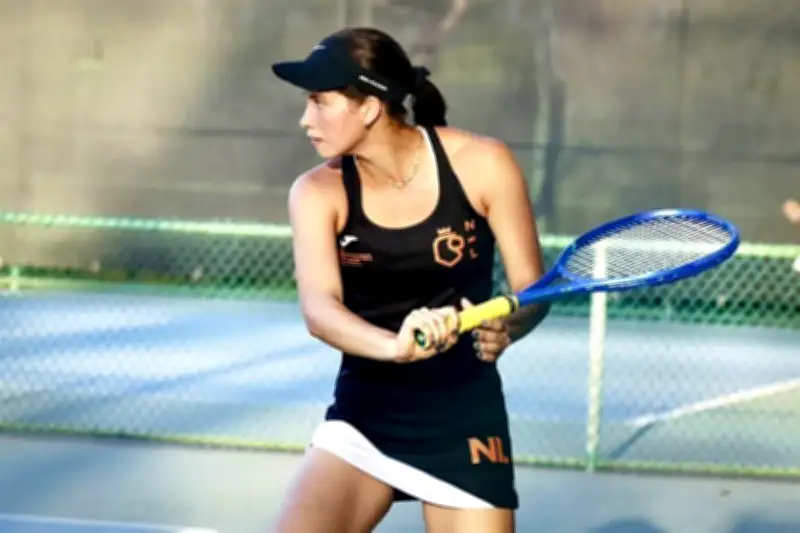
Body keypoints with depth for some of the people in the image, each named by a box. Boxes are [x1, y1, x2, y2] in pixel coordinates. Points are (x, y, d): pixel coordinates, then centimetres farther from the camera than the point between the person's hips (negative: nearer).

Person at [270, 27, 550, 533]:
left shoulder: (482, 164, -9)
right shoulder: (318, 192, -6)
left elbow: (532, 287, -4)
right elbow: (319, 307, -22)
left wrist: (504, 329, -28)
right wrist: (394, 345, -43)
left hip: (464, 419, -1)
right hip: (363, 417, 1)